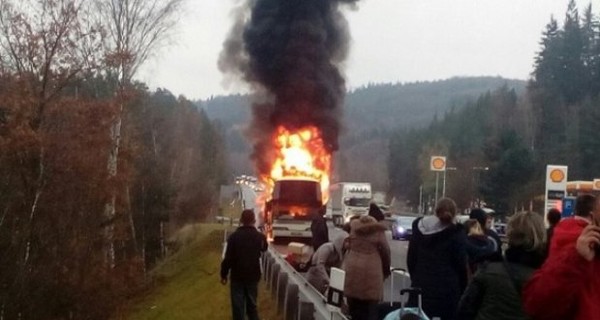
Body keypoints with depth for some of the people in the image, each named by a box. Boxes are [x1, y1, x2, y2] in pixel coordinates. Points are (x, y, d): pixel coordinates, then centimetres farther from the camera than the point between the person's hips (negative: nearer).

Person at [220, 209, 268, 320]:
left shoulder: (234, 236, -14)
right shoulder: (259, 237, -4)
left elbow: (228, 258, -14)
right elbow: (264, 249, 20)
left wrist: (224, 274, -2)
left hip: (237, 276, -2)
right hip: (253, 276, 3)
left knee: (238, 306, 5)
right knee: (252, 305, 16)